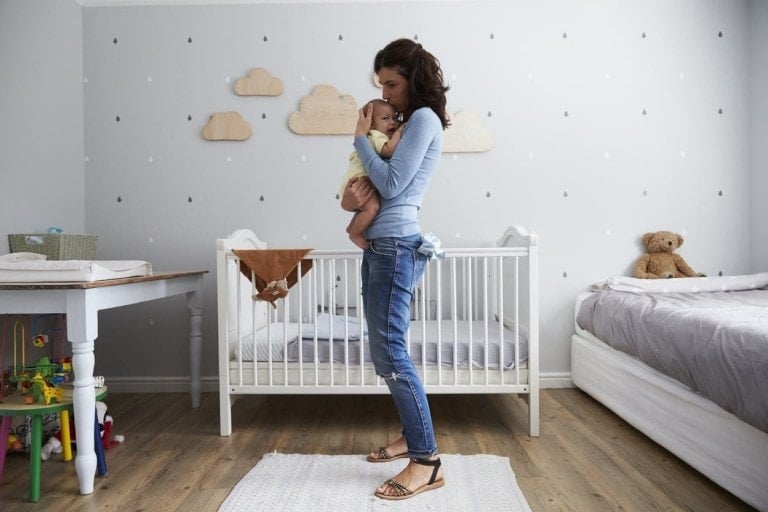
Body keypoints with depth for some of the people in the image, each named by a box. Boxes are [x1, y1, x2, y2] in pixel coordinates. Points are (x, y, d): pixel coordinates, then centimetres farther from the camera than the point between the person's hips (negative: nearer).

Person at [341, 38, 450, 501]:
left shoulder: (425, 119, -7)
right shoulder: (407, 123, 22)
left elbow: (391, 184, -16)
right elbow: (378, 183, 20)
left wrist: (361, 137, -3)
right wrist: (352, 197, -3)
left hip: (396, 245, -10)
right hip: (381, 244, 10)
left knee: (390, 351, -10)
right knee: (386, 351, 14)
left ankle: (427, 461, -3)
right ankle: (414, 434, 28)